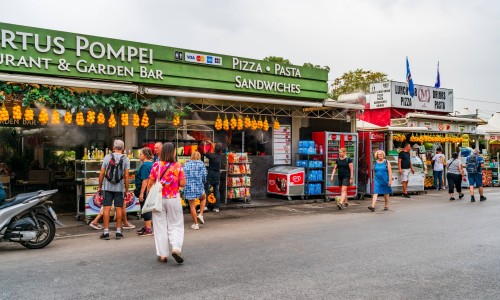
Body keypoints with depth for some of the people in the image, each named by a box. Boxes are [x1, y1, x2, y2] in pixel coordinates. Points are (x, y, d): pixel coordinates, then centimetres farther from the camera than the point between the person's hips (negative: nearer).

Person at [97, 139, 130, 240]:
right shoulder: (125, 159, -1)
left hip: (107, 187, 0)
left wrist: (100, 186, 11)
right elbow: (126, 176, -5)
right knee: (119, 208, 6)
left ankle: (106, 232, 3)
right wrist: (126, 189, 3)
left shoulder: (107, 157, 1)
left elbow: (102, 173, 0)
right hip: (119, 187, 0)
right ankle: (118, 232, 10)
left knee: (106, 208, 2)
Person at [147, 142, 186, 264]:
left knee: (160, 226, 9)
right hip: (173, 199, -1)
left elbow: (150, 183, -2)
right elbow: (182, 183, -7)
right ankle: (176, 248, -10)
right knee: (175, 225, 11)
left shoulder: (155, 166, -4)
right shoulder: (178, 166, -8)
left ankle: (162, 255, 12)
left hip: (158, 199, 1)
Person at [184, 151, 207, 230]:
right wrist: (203, 182, 15)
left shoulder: (186, 164, 7)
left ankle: (195, 224, 15)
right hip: (198, 186, -1)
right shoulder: (201, 164, 1)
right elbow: (204, 176, -5)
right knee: (203, 198, 29)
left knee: (192, 205, 9)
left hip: (188, 187, 1)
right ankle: (200, 214, 14)